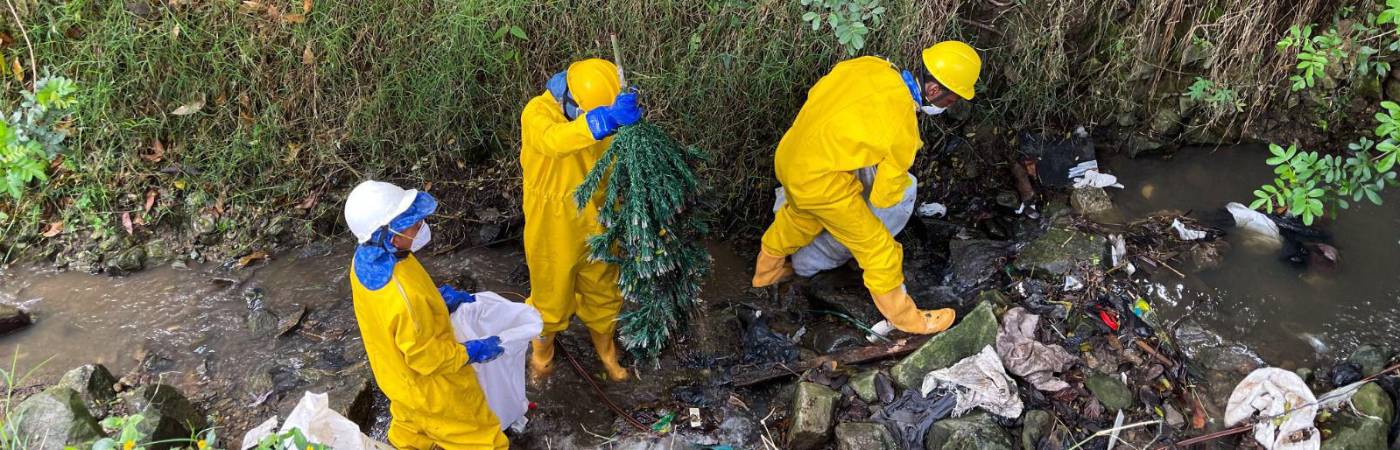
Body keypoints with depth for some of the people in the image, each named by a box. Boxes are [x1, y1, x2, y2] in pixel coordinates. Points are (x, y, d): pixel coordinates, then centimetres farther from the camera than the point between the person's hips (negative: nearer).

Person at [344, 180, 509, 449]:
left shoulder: (364, 258, -18)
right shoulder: (405, 297, -44)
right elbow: (426, 357, -29)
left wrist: (437, 296, 3)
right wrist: (472, 352, -17)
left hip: (395, 375, 8)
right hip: (432, 391, -8)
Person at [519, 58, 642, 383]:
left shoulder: (603, 116, -10)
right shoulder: (537, 113, -26)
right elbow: (555, 140, -50)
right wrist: (606, 119, -65)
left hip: (595, 225, 4)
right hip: (551, 230, -4)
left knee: (603, 293, 22)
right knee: (551, 297, 17)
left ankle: (606, 350, 49)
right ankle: (542, 350, 47)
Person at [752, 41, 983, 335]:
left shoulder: (871, 66, -7)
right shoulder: (903, 133, -21)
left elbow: (816, 93, 9)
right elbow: (884, 197, -8)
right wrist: (901, 183, 15)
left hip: (789, 153, 8)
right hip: (821, 182, -8)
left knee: (800, 217, 37)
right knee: (879, 249, 10)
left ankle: (767, 271, 61)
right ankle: (904, 317, 28)